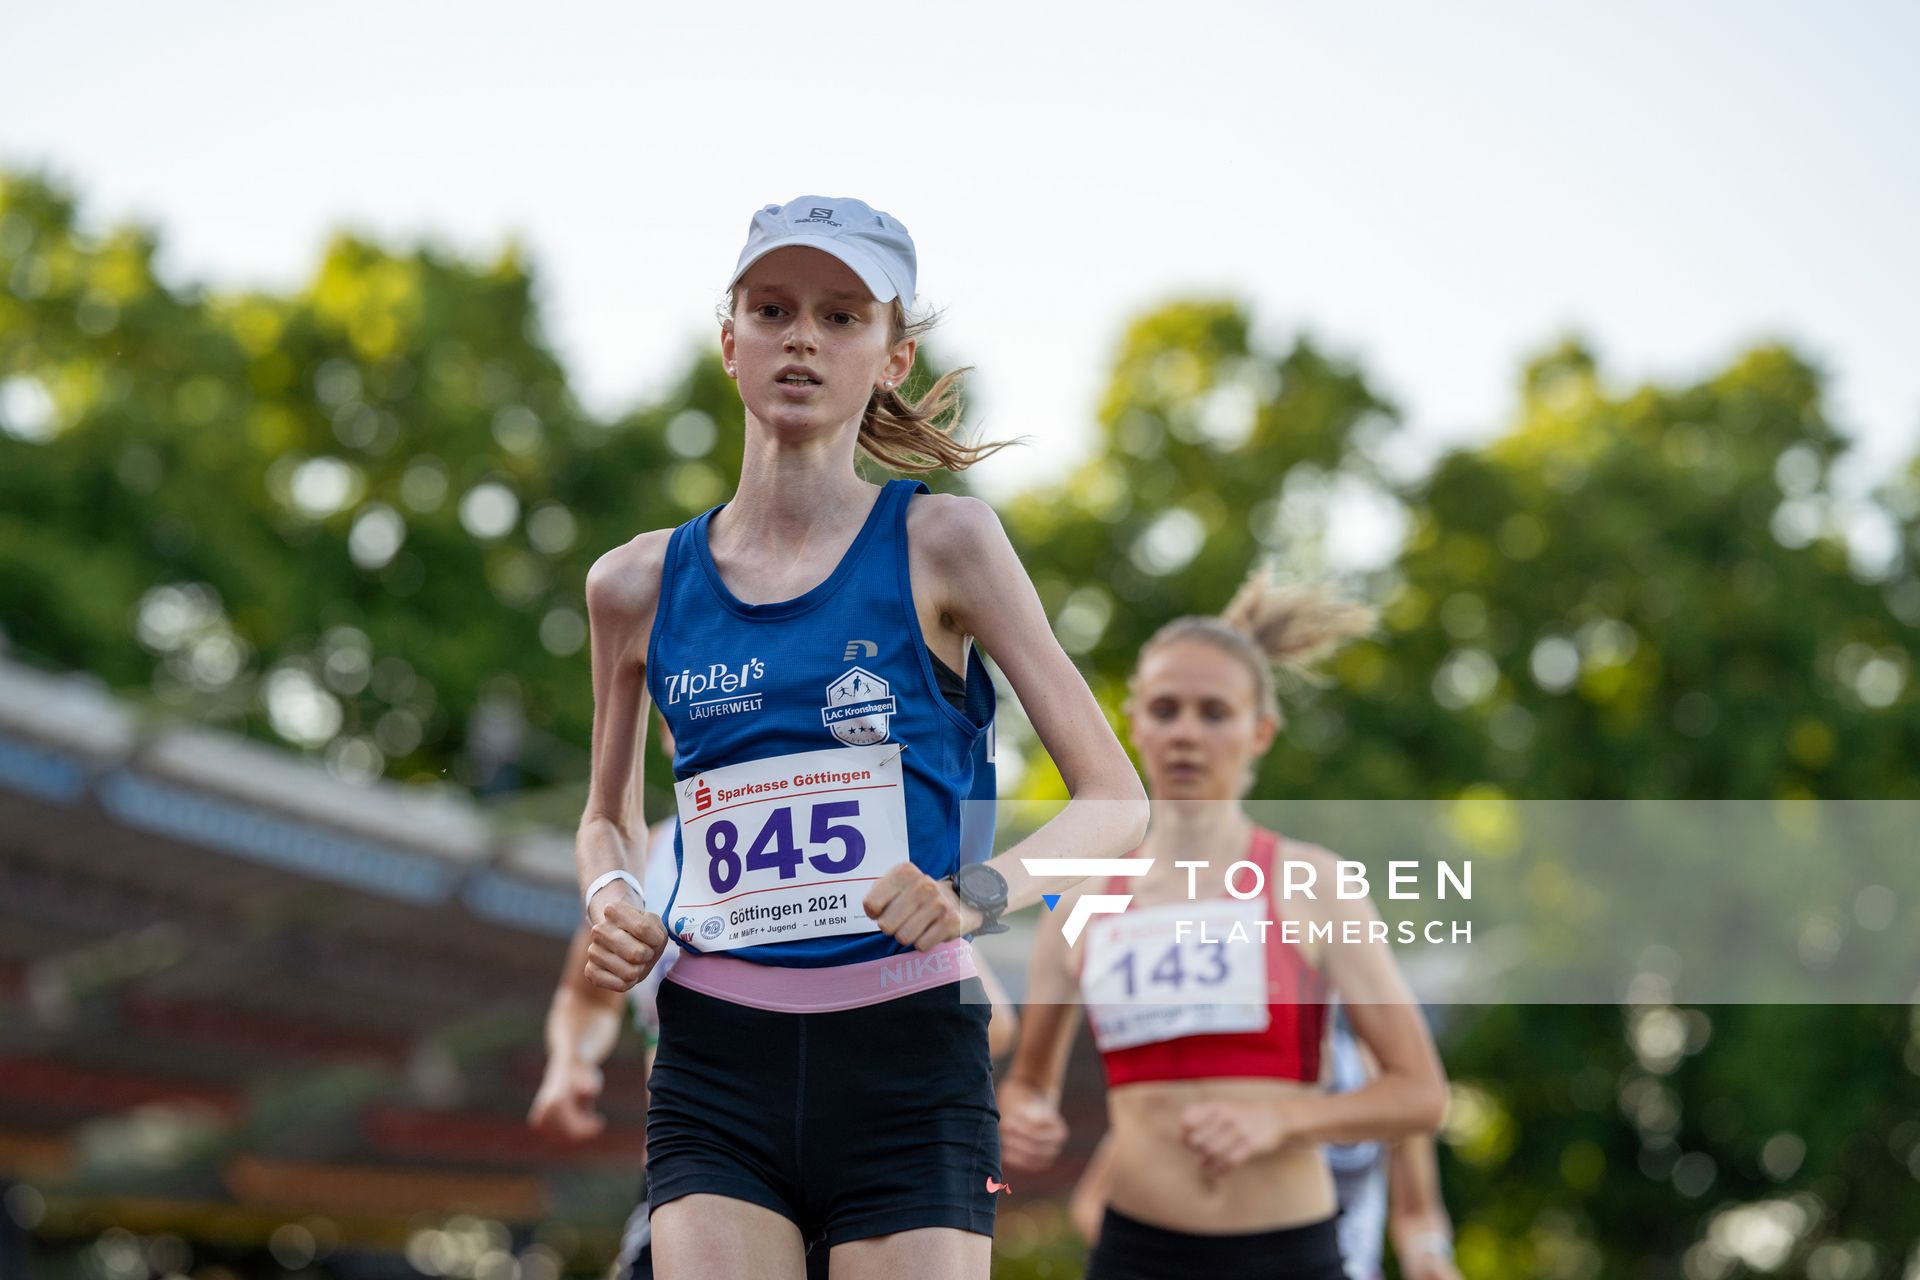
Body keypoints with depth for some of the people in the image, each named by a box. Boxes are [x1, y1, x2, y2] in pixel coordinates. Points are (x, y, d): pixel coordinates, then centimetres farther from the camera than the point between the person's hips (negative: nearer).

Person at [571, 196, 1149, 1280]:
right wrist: (611, 901, 3)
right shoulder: (640, 584, 8)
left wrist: (976, 894, -17)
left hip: (909, 1060, -2)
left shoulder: (942, 542, 0)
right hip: (716, 1063, 2)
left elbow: (1117, 803, 0)